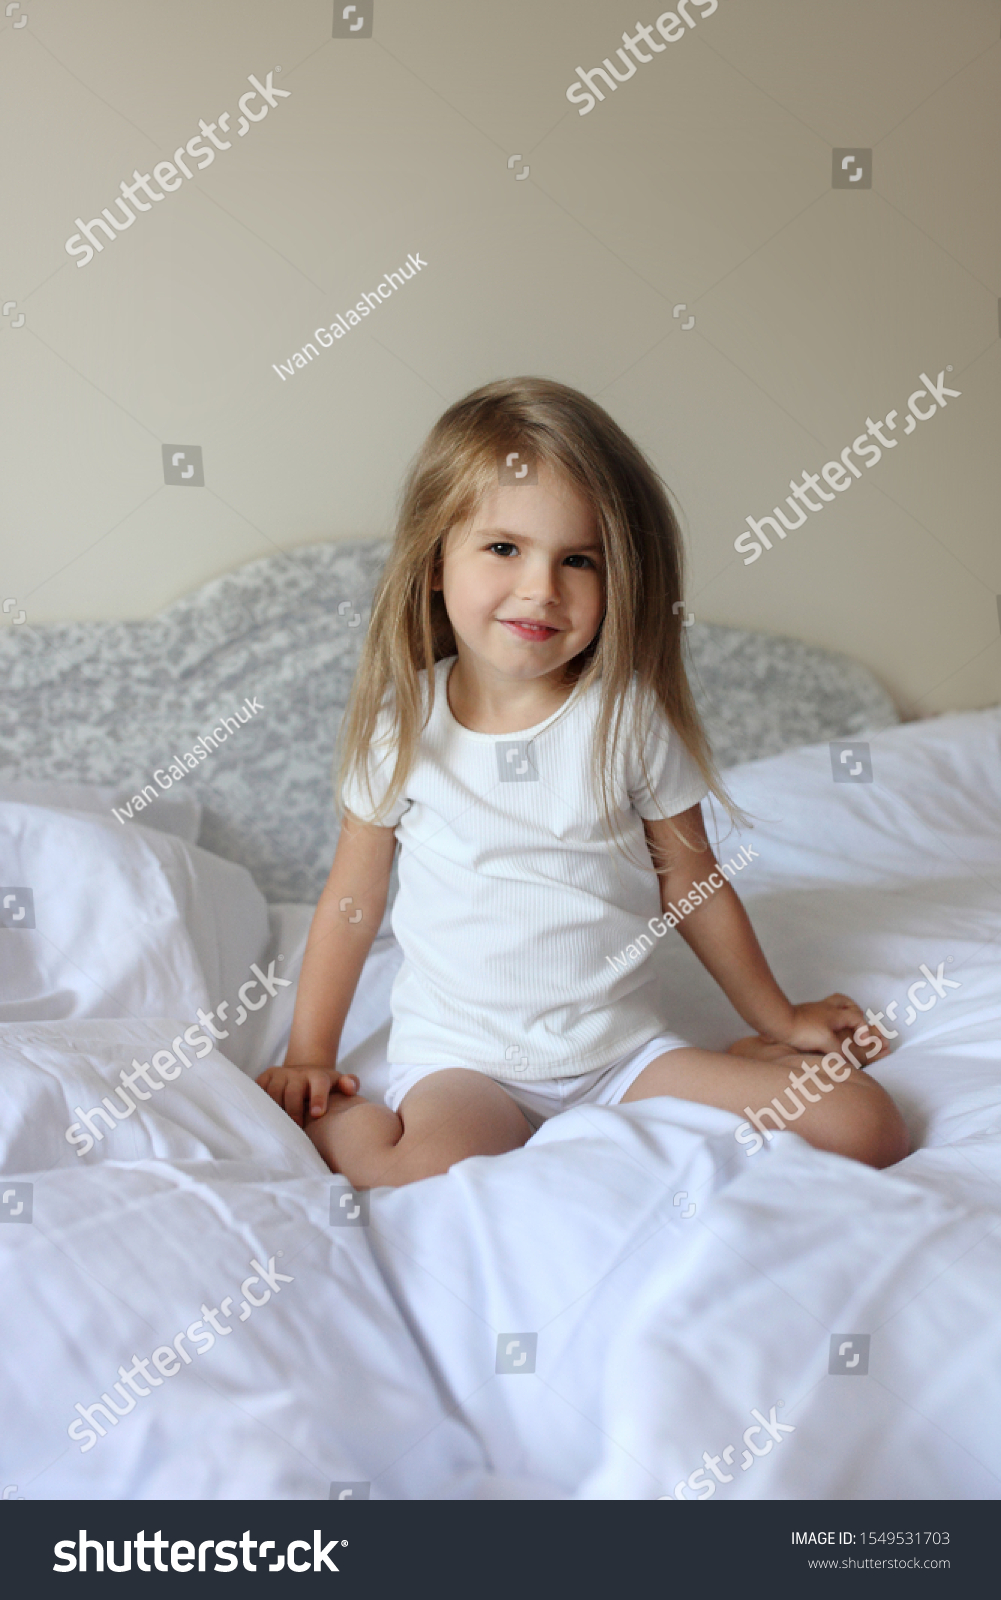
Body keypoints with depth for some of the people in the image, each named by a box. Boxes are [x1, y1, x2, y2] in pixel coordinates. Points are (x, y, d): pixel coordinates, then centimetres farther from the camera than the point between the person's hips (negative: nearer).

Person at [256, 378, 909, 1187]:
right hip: (460, 1052, -1)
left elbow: (692, 885, 7)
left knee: (865, 1126, -13)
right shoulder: (402, 723, -5)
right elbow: (352, 900, 6)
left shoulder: (632, 715, -5)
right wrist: (309, 1057, 5)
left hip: (626, 1041, 2)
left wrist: (780, 1019, 13)